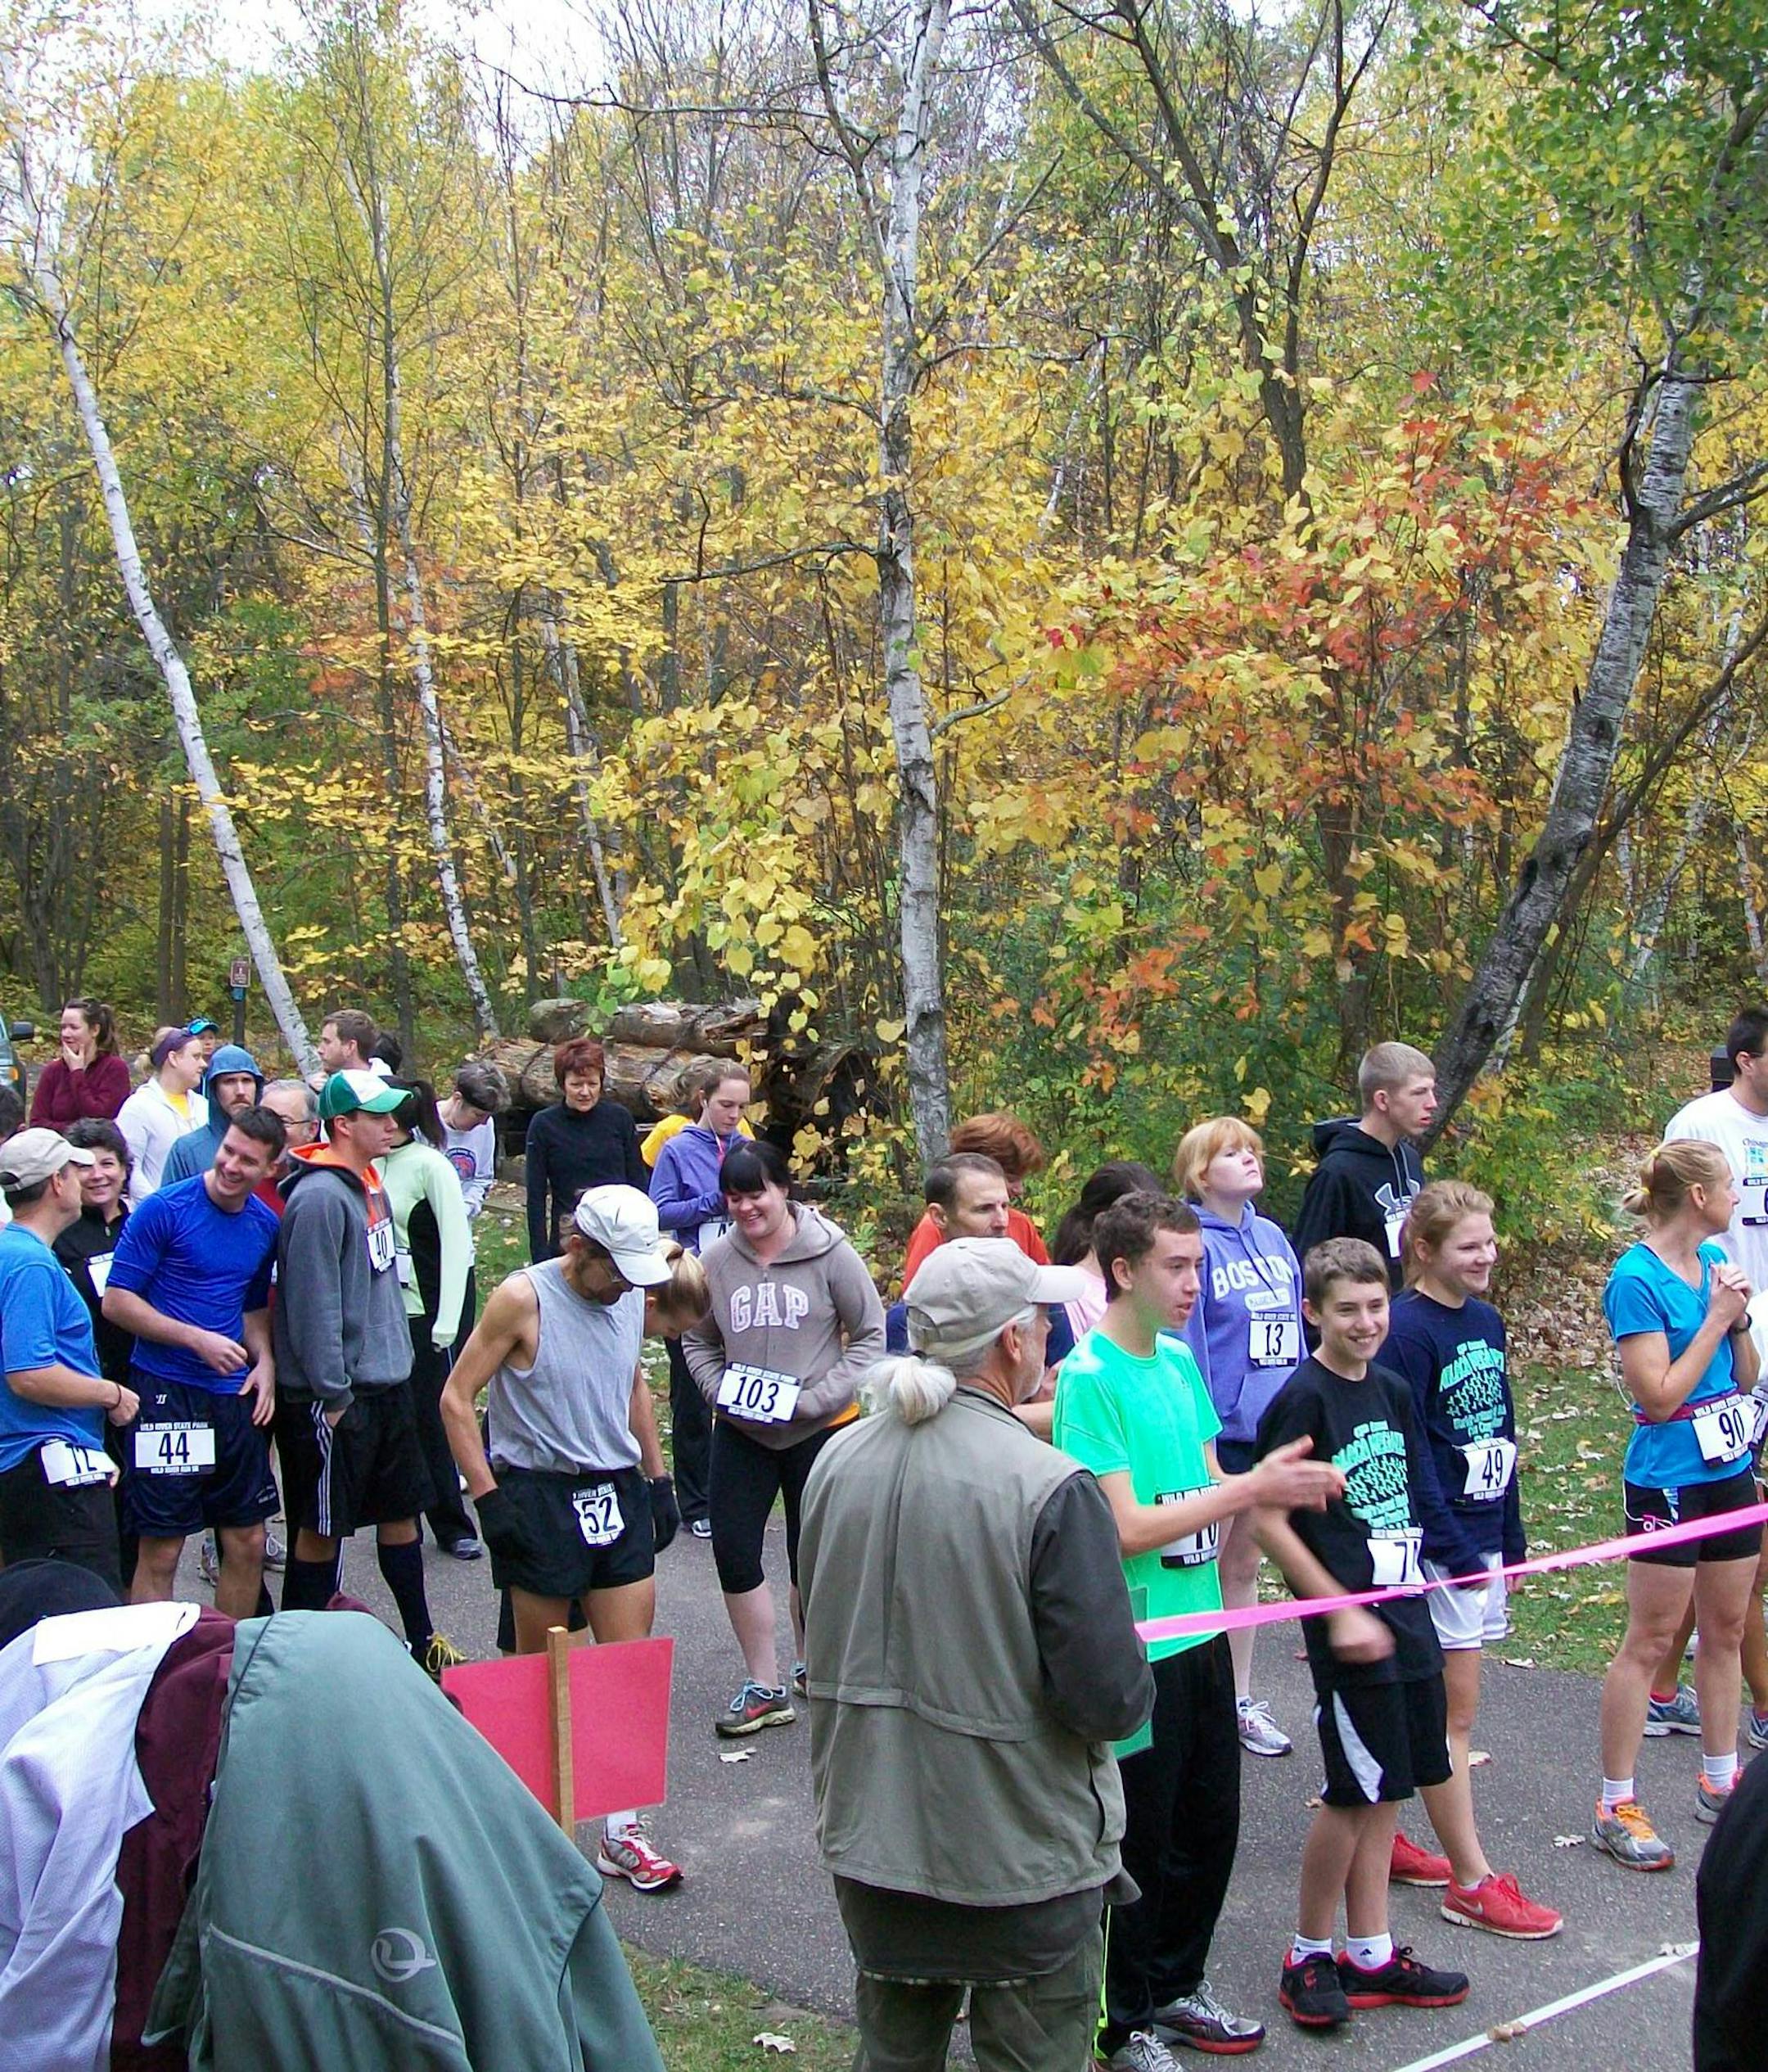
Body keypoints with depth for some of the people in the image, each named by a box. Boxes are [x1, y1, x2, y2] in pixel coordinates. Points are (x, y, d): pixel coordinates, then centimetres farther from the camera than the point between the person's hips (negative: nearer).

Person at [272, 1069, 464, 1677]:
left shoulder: (370, 1185, 10)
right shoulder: (319, 1198, -20)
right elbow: (313, 1303, -22)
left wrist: (398, 1357, 16)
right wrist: (332, 1396, -21)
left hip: (388, 1383, 9)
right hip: (338, 1396, -9)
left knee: (400, 1511, 17)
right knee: (322, 1528, 2)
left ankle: (421, 1639, 29)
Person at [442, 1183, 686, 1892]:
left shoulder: (630, 1297, 6)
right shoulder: (523, 1299, -13)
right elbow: (456, 1398, -11)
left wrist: (656, 1476, 18)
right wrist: (488, 1495, -15)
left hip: (617, 1490, 6)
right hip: (540, 1494, -5)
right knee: (538, 1670, 6)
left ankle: (621, 1831, 8)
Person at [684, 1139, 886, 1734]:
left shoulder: (830, 1254, -11)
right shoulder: (716, 1261, -3)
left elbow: (871, 1335, -6)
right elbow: (698, 1341, 10)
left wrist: (816, 1399, -15)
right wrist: (720, 1391, -8)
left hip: (821, 1431, -3)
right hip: (741, 1432, 3)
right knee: (733, 1549, -1)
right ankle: (764, 1686, 13)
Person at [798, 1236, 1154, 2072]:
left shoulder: (838, 1461, -5)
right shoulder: (1053, 1491, -23)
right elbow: (1112, 1702, -21)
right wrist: (1134, 1687, 0)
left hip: (867, 1847, 5)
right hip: (1019, 1862, -5)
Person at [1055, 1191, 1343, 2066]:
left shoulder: (1181, 1359, 7)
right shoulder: (1088, 1377, -18)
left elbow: (1207, 1486, 10)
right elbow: (1128, 1527, -22)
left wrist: (1278, 1484, -10)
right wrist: (1250, 1486, -19)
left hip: (1200, 1629, 8)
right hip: (1137, 1646, -8)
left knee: (1210, 1824, 18)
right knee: (1138, 1842, 7)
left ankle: (1174, 1988, 37)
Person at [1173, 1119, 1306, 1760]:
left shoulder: (1272, 1238, 7)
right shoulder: (1196, 1243, -13)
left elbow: (1294, 1327, 12)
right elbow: (1186, 1344, -15)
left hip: (1272, 1425, 7)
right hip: (1219, 1432, -7)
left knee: (1244, 1567, 17)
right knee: (1205, 1569, 4)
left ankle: (1240, 1699, 27)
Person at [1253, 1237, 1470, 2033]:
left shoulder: (1394, 1393, 9)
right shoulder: (1302, 1399, -14)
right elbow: (1269, 1521, -16)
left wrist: (1410, 1597, 15)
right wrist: (1341, 1611, -18)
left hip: (1404, 1612, 7)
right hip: (1348, 1623, -7)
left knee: (1386, 1788, 12)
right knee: (1356, 1793, -2)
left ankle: (1370, 1954, 22)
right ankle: (1308, 1956, 14)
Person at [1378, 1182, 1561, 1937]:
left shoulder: (1486, 1321, 9)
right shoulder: (1408, 1329, -15)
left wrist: (1511, 1536, 14)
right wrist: (1454, 1549, -17)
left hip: (1483, 1537, 8)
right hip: (1438, 1543, -8)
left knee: (1429, 1709, 13)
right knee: (1453, 1711, -2)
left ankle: (1378, 1837, 23)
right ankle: (1471, 1882, 4)